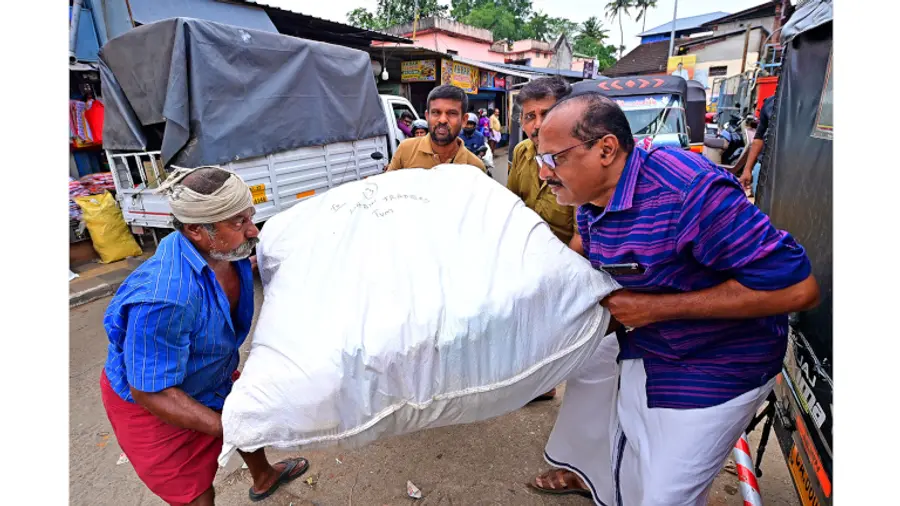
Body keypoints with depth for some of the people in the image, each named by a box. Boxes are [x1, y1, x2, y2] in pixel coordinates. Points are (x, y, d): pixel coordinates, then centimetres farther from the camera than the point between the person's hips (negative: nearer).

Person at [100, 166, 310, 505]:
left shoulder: (227, 250, -17)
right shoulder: (164, 299, -41)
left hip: (213, 376, 8)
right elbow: (150, 392, -30)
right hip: (150, 403, -7)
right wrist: (228, 429, -29)